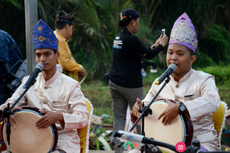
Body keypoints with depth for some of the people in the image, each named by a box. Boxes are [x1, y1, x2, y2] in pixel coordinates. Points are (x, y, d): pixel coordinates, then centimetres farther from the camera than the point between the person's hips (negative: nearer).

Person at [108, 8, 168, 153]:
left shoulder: (118, 38, 11)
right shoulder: (132, 40, -15)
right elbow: (148, 55, -8)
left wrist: (155, 45, 20)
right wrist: (161, 45, 8)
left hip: (115, 83, 7)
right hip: (131, 85, -7)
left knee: (119, 118, 5)